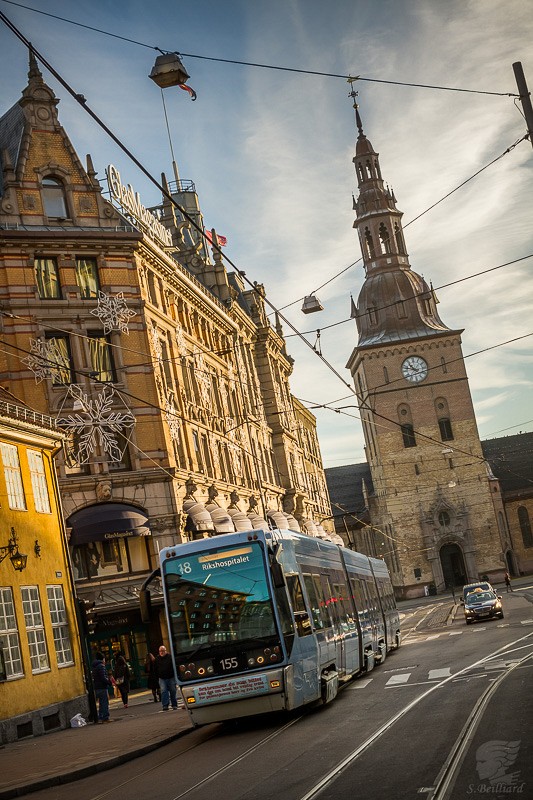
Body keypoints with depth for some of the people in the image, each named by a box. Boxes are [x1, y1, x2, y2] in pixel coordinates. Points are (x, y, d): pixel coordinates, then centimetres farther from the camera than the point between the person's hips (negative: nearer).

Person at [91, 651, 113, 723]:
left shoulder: (93, 667, 15)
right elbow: (103, 678, -21)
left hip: (96, 687, 9)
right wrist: (110, 683, -10)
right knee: (105, 703, -4)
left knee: (101, 703, 15)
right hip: (102, 687, -9)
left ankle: (100, 718, 16)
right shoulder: (101, 666, -14)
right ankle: (105, 718, -3)